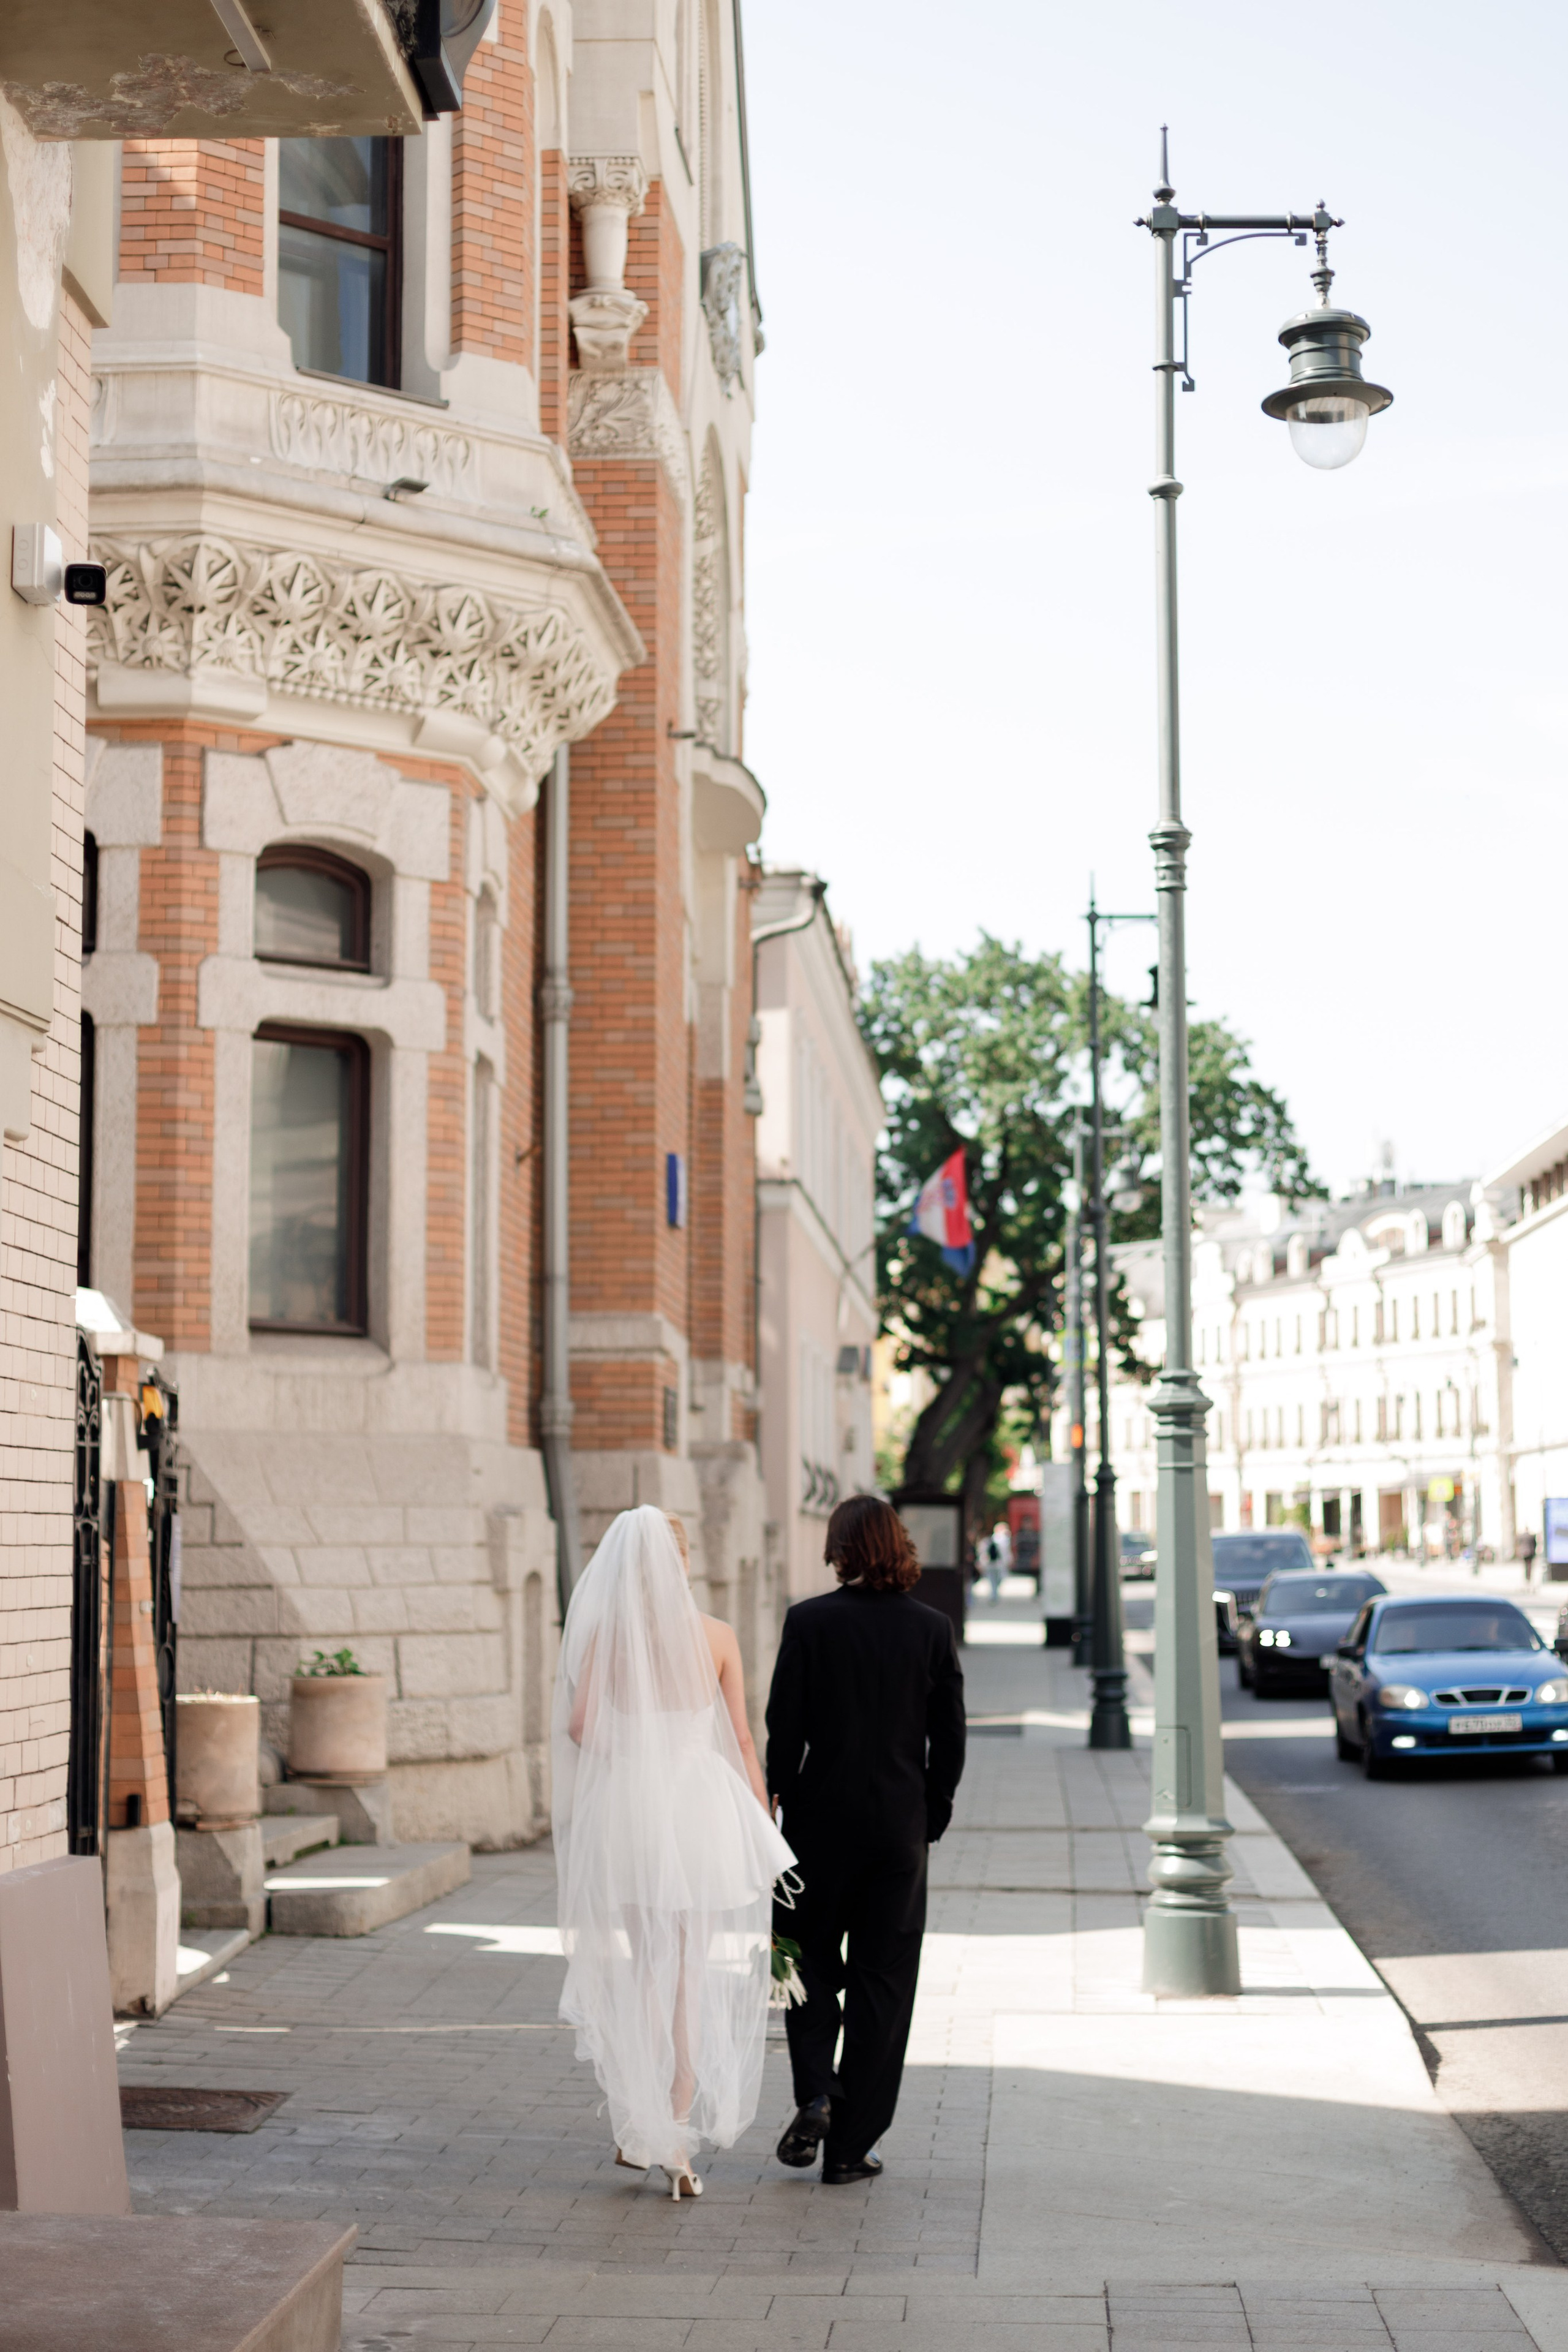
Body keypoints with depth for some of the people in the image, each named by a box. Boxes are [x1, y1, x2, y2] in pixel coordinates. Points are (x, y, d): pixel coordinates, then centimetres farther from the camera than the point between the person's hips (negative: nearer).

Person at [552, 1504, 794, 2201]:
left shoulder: (601, 1633, -4)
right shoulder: (716, 1637, -2)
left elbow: (579, 1726, -10)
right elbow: (741, 1741, -1)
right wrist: (765, 1836, 6)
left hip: (622, 1804, 0)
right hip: (701, 1804, 0)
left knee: (630, 1969, 16)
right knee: (691, 1974, 9)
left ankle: (635, 2124, 14)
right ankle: (678, 2139, 5)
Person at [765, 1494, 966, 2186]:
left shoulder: (809, 1622, -8)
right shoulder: (932, 1628, -2)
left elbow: (784, 1727, -7)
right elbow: (950, 1739, 0)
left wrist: (780, 1803, 5)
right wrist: (932, 1816, 11)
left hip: (822, 1818, -1)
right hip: (900, 1826, 1)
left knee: (810, 1959, 17)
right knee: (881, 1979, 8)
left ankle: (815, 2095, -5)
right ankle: (850, 2147, 10)